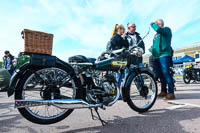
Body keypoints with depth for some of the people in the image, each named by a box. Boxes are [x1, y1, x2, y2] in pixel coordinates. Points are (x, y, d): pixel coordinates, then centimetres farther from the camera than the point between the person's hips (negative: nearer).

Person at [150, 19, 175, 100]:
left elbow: (158, 29, -19)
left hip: (164, 55, -8)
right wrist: (153, 53, 20)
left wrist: (152, 24, 0)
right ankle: (163, 91, 18)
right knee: (160, 75, 9)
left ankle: (171, 93, -10)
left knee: (166, 73, -14)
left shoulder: (166, 29, 2)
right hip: (156, 56, 8)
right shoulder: (157, 34, 26)